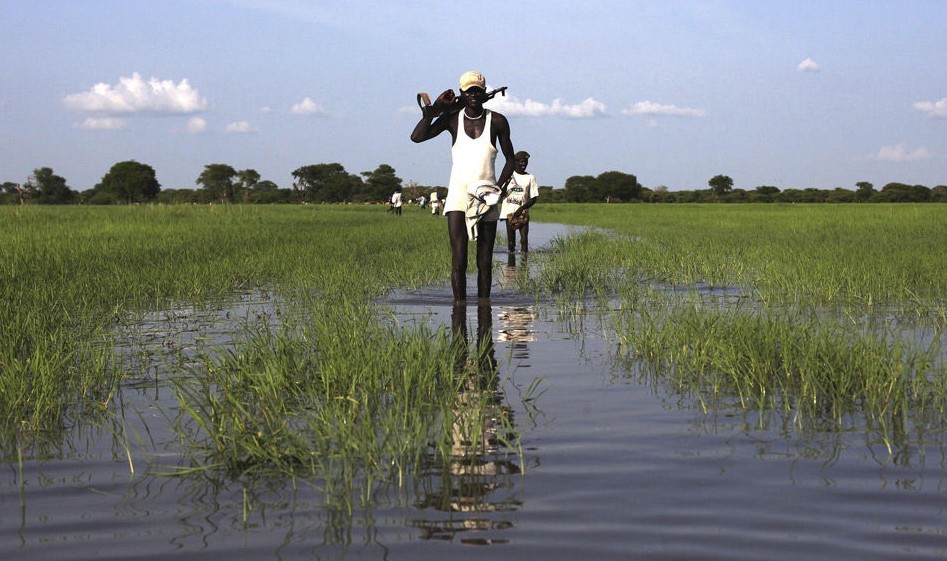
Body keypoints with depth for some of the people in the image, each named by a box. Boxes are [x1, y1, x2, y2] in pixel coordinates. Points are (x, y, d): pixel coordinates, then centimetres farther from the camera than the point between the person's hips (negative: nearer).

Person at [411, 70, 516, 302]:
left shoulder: (497, 121, 3)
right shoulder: (453, 119, 4)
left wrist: (500, 187, -5)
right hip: (458, 196, -1)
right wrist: (435, 107, -9)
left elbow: (510, 159, 10)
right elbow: (417, 136, -7)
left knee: (484, 262, 3)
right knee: (458, 261, -11)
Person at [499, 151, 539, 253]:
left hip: (523, 213, -1)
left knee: (524, 240, -10)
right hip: (509, 212, 1)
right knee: (511, 242, 2)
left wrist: (521, 208, -12)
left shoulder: (530, 178, 5)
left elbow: (533, 198, 1)